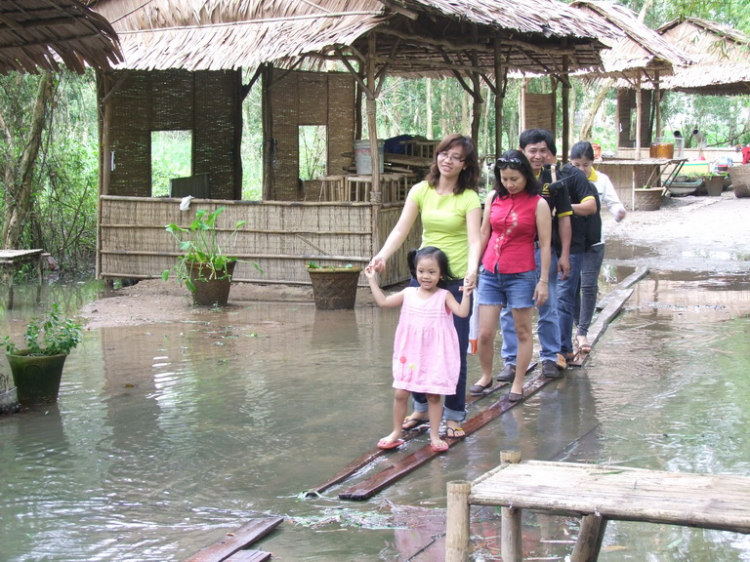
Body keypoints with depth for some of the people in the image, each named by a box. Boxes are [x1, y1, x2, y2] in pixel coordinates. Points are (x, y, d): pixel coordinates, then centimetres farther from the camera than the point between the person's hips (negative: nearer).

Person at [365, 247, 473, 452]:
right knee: (400, 394, 6)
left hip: (435, 356, -3)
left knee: (433, 396, 4)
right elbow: (383, 302, 8)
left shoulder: (444, 296, -6)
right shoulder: (408, 294, 2)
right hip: (410, 355, 3)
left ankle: (435, 436, 13)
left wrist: (466, 294, -30)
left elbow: (462, 312, -17)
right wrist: (372, 280, 7)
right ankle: (396, 432, 21)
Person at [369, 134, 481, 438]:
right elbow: (400, 230, -3)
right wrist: (382, 255, -20)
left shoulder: (469, 198, -5)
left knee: (454, 350, 1)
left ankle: (454, 416, 14)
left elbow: (474, 240, -15)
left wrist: (472, 270, -34)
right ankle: (421, 407, 27)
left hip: (456, 279, -3)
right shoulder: (421, 191, 4)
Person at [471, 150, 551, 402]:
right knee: (485, 333, 2)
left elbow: (545, 245, -4)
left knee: (522, 332, 6)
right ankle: (486, 376, 24)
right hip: (490, 273, 3)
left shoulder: (538, 204, -5)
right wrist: (474, 266, 12)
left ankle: (518, 384, 17)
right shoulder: (493, 197, 5)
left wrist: (543, 281, -7)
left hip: (521, 275, -3)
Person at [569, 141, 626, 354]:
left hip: (593, 242, 0)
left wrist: (619, 211, -26)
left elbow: (613, 203, -4)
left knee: (589, 286, -5)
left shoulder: (601, 180, -2)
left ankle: (583, 332, 1)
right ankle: (578, 325, 26)